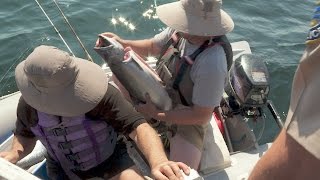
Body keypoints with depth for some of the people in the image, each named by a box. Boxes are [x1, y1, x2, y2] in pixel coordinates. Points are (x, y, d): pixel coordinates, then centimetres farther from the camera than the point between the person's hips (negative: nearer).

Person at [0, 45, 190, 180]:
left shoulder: (101, 95, -33)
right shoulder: (27, 105, -19)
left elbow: (138, 127, -40)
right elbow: (25, 135, 2)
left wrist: (159, 162, -59)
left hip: (109, 159, -2)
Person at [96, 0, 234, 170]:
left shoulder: (212, 64, -36)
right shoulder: (180, 31, -17)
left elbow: (201, 115, -27)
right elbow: (151, 47, 2)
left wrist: (156, 115, -25)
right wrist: (122, 43, -15)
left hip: (188, 118, -6)